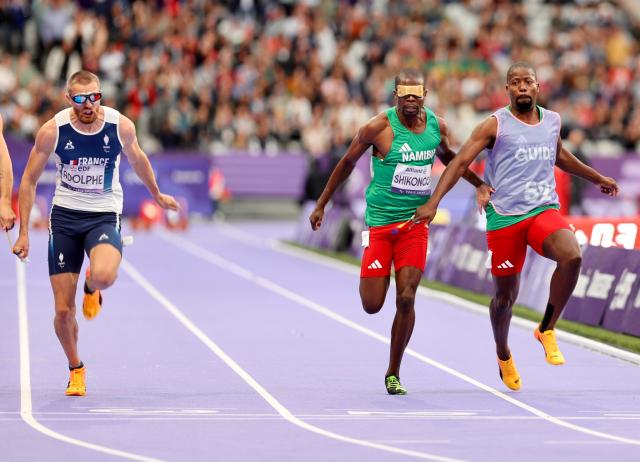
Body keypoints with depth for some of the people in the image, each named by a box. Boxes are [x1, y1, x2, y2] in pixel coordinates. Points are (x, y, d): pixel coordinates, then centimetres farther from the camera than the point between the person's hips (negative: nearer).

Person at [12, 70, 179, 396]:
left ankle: (91, 287, 7)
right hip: (64, 215, 1)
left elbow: (137, 159, 13)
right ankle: (76, 369, 26)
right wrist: (23, 232, -3)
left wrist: (157, 195, 27)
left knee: (104, 276, -33)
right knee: (63, 311, -2)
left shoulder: (121, 126, -10)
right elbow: (29, 180, -1)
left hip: (104, 216, -1)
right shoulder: (52, 130, -12)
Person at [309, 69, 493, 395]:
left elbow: (447, 157, 23)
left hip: (416, 222, 2)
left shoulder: (437, 126, 0)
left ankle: (393, 373, 7)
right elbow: (347, 163, 2)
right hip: (380, 221, -2)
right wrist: (321, 205, 7)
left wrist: (479, 184, 17)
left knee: (406, 299, -8)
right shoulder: (378, 128, -12)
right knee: (372, 305, -2)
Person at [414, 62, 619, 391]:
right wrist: (433, 203, -16)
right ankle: (503, 354, 36)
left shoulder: (552, 121, 12)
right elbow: (460, 162, -6)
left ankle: (547, 330, -9)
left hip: (544, 211, 3)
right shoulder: (495, 125, -3)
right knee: (505, 296, 5)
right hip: (504, 216, -3)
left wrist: (597, 179, 41)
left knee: (572, 256, -29)